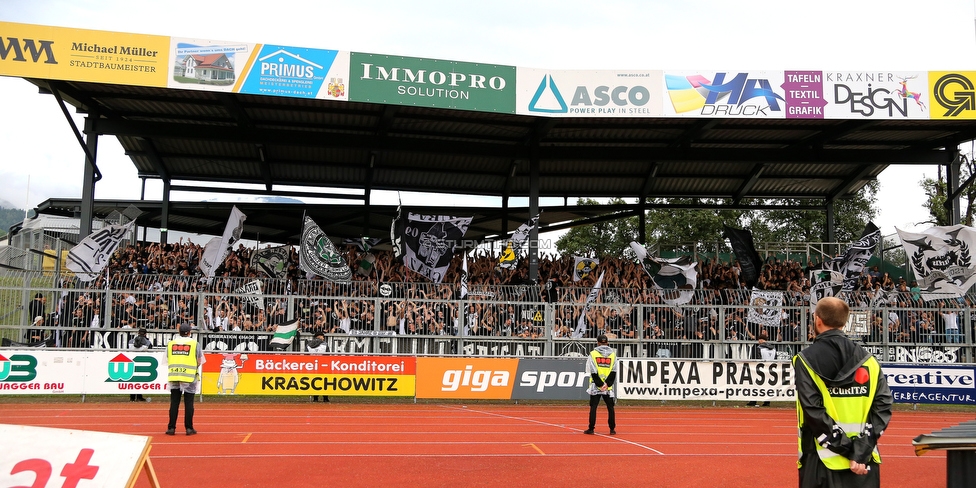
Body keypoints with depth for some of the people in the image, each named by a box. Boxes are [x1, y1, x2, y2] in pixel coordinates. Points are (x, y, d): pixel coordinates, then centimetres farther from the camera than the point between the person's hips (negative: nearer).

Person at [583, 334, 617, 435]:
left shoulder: (593, 354, 0)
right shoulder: (612, 354, 6)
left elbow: (593, 372, -7)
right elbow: (613, 372, -1)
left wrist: (600, 384, -6)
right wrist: (607, 384, -5)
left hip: (595, 386, -1)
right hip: (608, 388, 1)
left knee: (593, 407, 3)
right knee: (610, 407, 9)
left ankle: (591, 429, 3)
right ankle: (612, 429, 10)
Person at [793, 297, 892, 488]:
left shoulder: (806, 360, -6)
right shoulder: (867, 359, 4)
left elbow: (813, 411, -14)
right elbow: (883, 405, -4)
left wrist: (847, 448, -9)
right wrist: (862, 449, -8)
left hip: (823, 460, -3)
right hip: (864, 460, 3)